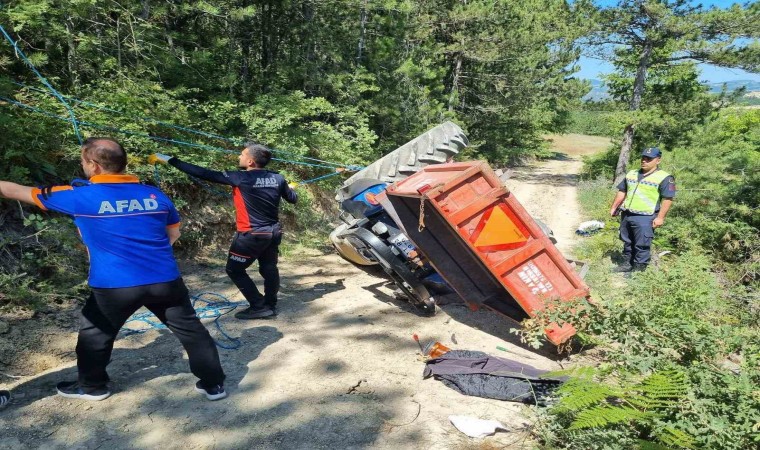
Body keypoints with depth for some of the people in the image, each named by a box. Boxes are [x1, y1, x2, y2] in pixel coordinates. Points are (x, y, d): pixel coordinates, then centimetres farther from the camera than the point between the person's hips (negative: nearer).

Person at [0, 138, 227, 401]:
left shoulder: (80, 195, -5)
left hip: (114, 285, -2)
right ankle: (213, 384, 20)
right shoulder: (154, 194, 4)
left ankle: (92, 386, 40)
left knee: (95, 332, 24)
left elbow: (22, 192, 10)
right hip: (165, 279, 3)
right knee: (190, 329, 13)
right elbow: (173, 234, 16)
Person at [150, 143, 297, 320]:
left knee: (234, 270, 8)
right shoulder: (278, 178, 0)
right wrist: (292, 188, 38)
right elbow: (293, 199, 13)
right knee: (269, 269, 18)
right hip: (274, 232, 7)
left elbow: (205, 174, -15)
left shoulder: (240, 178, -15)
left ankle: (259, 307, 7)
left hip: (252, 234, -6)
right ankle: (271, 305, 26)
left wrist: (170, 160, -9)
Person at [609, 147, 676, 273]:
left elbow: (667, 199, -10)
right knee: (627, 242, 15)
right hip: (626, 215, 6)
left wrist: (660, 217, -15)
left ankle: (639, 268, 6)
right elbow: (622, 192, 21)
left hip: (645, 218, -6)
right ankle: (627, 263, 27)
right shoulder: (631, 174, 14)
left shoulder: (664, 178, -6)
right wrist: (614, 207, 17)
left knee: (642, 245, -3)